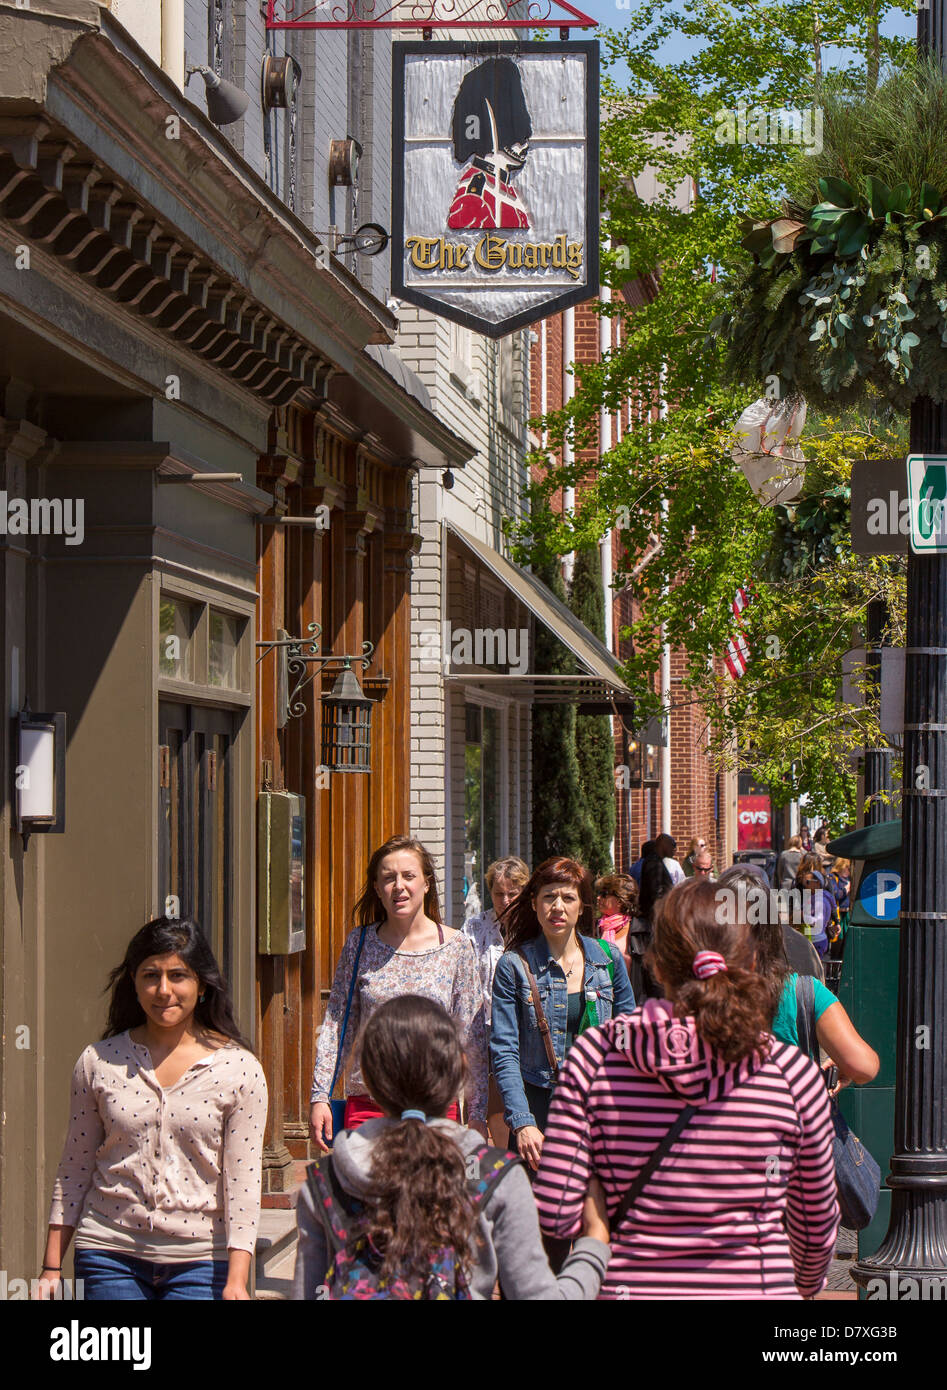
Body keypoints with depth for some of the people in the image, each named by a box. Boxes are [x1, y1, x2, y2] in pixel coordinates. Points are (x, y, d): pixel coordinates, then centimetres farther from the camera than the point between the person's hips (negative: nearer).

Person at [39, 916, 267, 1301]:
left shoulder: (240, 1070, -2)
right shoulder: (99, 1062, 3)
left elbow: (243, 1183, -4)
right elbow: (73, 1172, 9)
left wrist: (236, 1280, -11)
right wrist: (52, 1268, 9)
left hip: (200, 1260, -1)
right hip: (110, 1254, 1)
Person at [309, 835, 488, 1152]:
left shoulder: (456, 947, 1)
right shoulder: (359, 944, 5)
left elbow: (472, 1037, 3)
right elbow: (335, 1025, 8)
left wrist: (478, 1115, 1)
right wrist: (320, 1096, 0)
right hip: (366, 1105, 1)